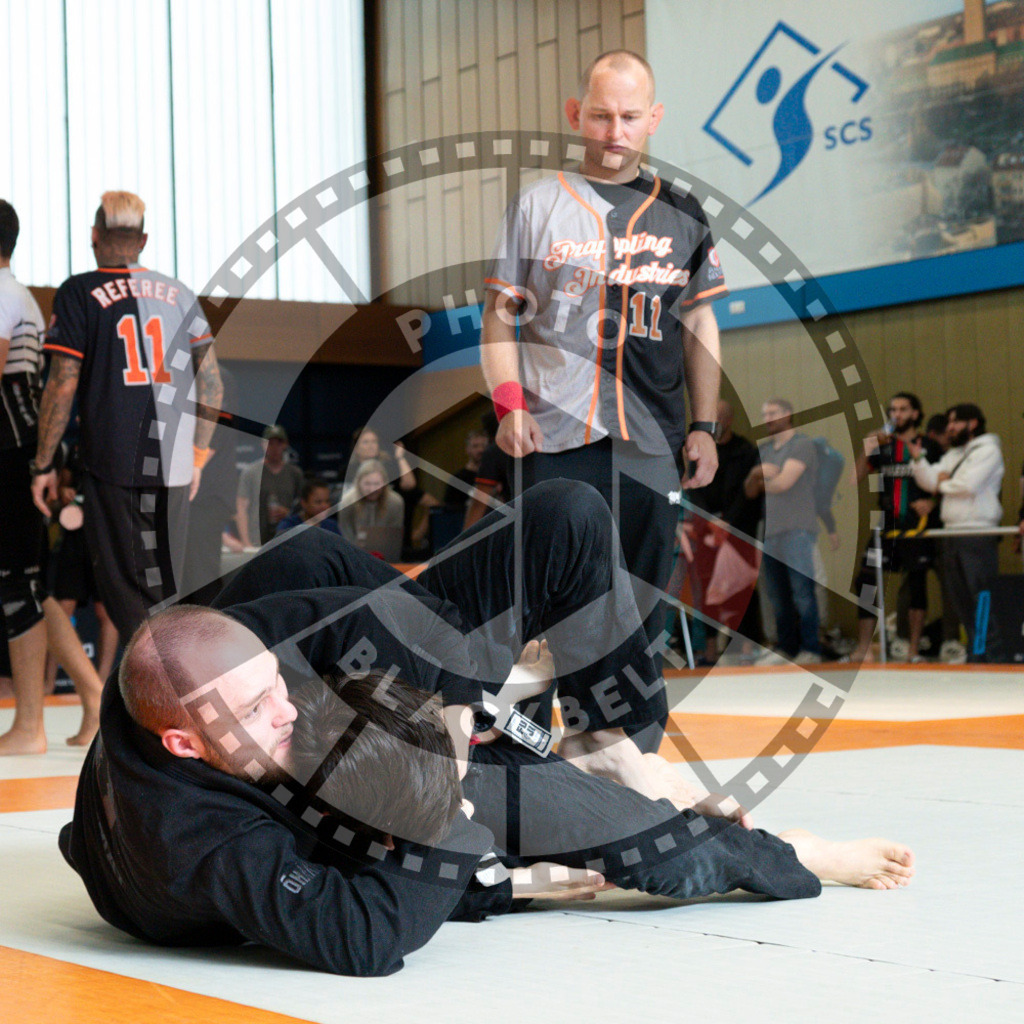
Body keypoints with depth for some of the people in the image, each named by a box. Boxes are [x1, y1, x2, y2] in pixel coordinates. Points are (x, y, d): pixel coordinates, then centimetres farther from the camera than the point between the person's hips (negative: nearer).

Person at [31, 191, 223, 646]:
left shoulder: (79, 293, -4)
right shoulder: (178, 293, 7)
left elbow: (63, 385, -9)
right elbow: (211, 382, 7)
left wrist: (43, 464, -1)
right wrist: (198, 452, 17)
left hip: (112, 462, -4)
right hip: (173, 462, 4)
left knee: (126, 587, 3)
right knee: (166, 583, 16)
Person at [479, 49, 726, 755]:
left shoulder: (680, 215, 13)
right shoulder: (537, 205, 7)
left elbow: (699, 322, 16)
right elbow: (501, 312, 7)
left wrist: (705, 425, 9)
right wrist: (509, 405, -6)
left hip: (651, 438, 2)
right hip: (557, 433, -2)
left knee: (642, 596, 3)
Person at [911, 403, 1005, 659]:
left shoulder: (987, 450, -4)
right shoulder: (952, 455, 21)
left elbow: (968, 485, -17)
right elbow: (930, 480, 10)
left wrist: (943, 483, -1)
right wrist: (918, 458, -4)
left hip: (978, 534, -9)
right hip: (952, 533, 9)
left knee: (981, 599, -9)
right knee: (958, 597, 10)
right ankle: (974, 646, 18)